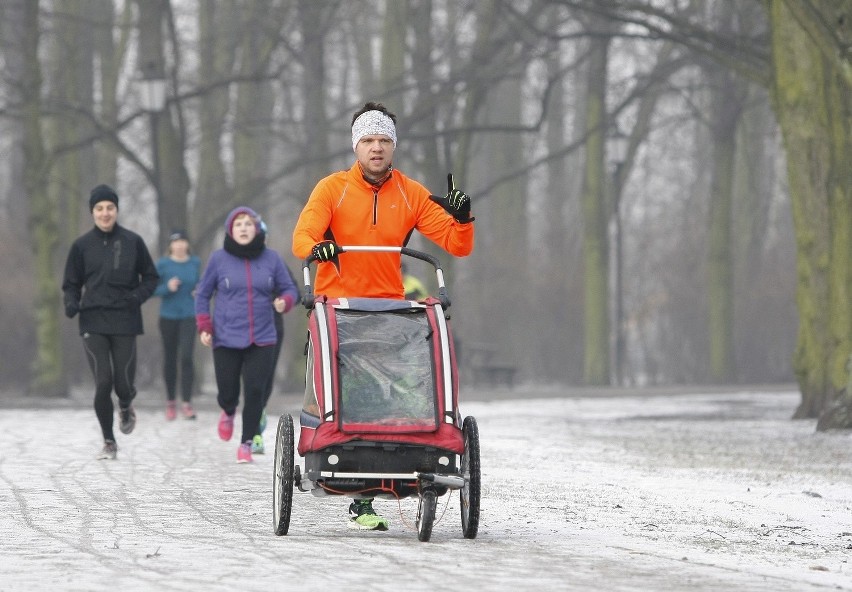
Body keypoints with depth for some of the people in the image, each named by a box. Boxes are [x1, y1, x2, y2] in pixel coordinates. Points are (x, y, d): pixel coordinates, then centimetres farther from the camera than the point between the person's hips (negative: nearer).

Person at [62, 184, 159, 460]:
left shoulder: (133, 242, 2)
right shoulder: (82, 245, 3)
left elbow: (151, 277, 9)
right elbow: (71, 284, 10)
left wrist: (138, 296, -9)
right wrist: (71, 303, -10)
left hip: (125, 323, 0)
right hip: (93, 323, 0)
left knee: (124, 384, -2)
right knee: (103, 383, -8)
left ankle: (126, 407, 37)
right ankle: (109, 442, 9)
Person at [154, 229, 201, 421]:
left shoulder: (195, 262, 1)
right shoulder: (163, 264, -6)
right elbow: (153, 289, -5)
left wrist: (199, 292, -4)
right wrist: (168, 288, -22)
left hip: (189, 316, 0)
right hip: (168, 316, 0)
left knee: (186, 357, -13)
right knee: (170, 359, 9)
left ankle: (187, 404, -11)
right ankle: (171, 402, 23)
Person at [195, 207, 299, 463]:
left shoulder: (271, 258, 2)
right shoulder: (219, 259, 0)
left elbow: (289, 289, 10)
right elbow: (203, 294, 8)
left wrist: (284, 301, -14)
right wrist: (204, 327, -3)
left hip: (262, 339, 1)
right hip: (226, 339, -1)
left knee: (255, 392, -7)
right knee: (227, 392, 0)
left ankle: (246, 444, 8)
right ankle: (229, 412, 38)